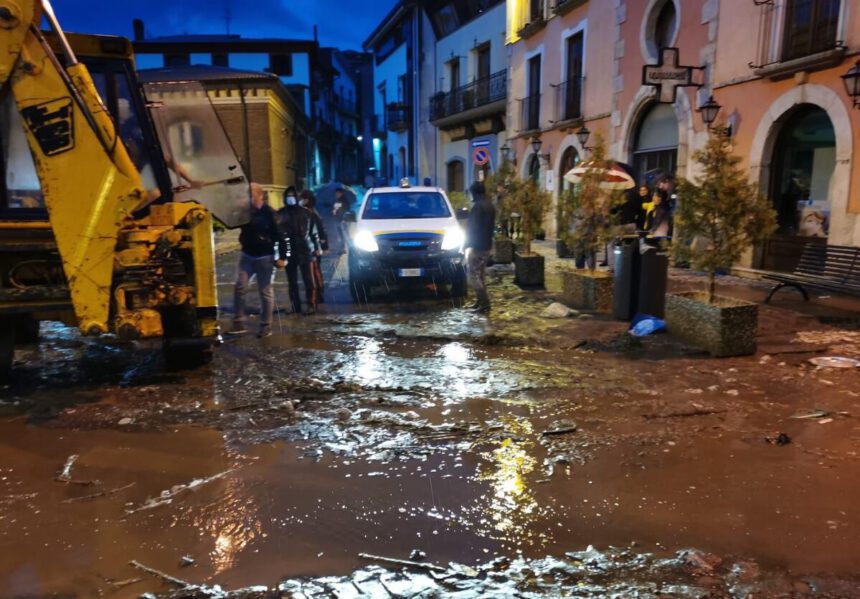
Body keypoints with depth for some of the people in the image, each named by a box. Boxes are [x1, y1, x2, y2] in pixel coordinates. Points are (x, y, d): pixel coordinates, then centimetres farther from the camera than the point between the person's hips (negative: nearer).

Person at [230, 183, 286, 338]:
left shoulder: (269, 213, -12)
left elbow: (280, 235, -12)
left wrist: (282, 257, -16)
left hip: (265, 257, -5)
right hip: (247, 256, 5)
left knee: (265, 292, 2)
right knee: (240, 288, -2)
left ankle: (266, 326, 11)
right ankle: (238, 323, 5)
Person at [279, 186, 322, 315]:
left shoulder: (305, 212, 8)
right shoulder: (280, 214, 6)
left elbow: (313, 230, 10)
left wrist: (317, 247, 6)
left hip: (304, 250, -1)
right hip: (289, 252, 1)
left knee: (308, 279, -4)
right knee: (292, 281, 6)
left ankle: (311, 305, -2)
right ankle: (295, 307, 12)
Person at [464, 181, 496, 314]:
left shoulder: (478, 206, -17)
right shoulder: (490, 206, 13)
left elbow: (471, 227, -19)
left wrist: (468, 244, -12)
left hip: (476, 246, -10)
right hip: (487, 245, 10)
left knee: (473, 276, -6)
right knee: (479, 275, 16)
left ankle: (485, 304, -8)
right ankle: (479, 301, 20)